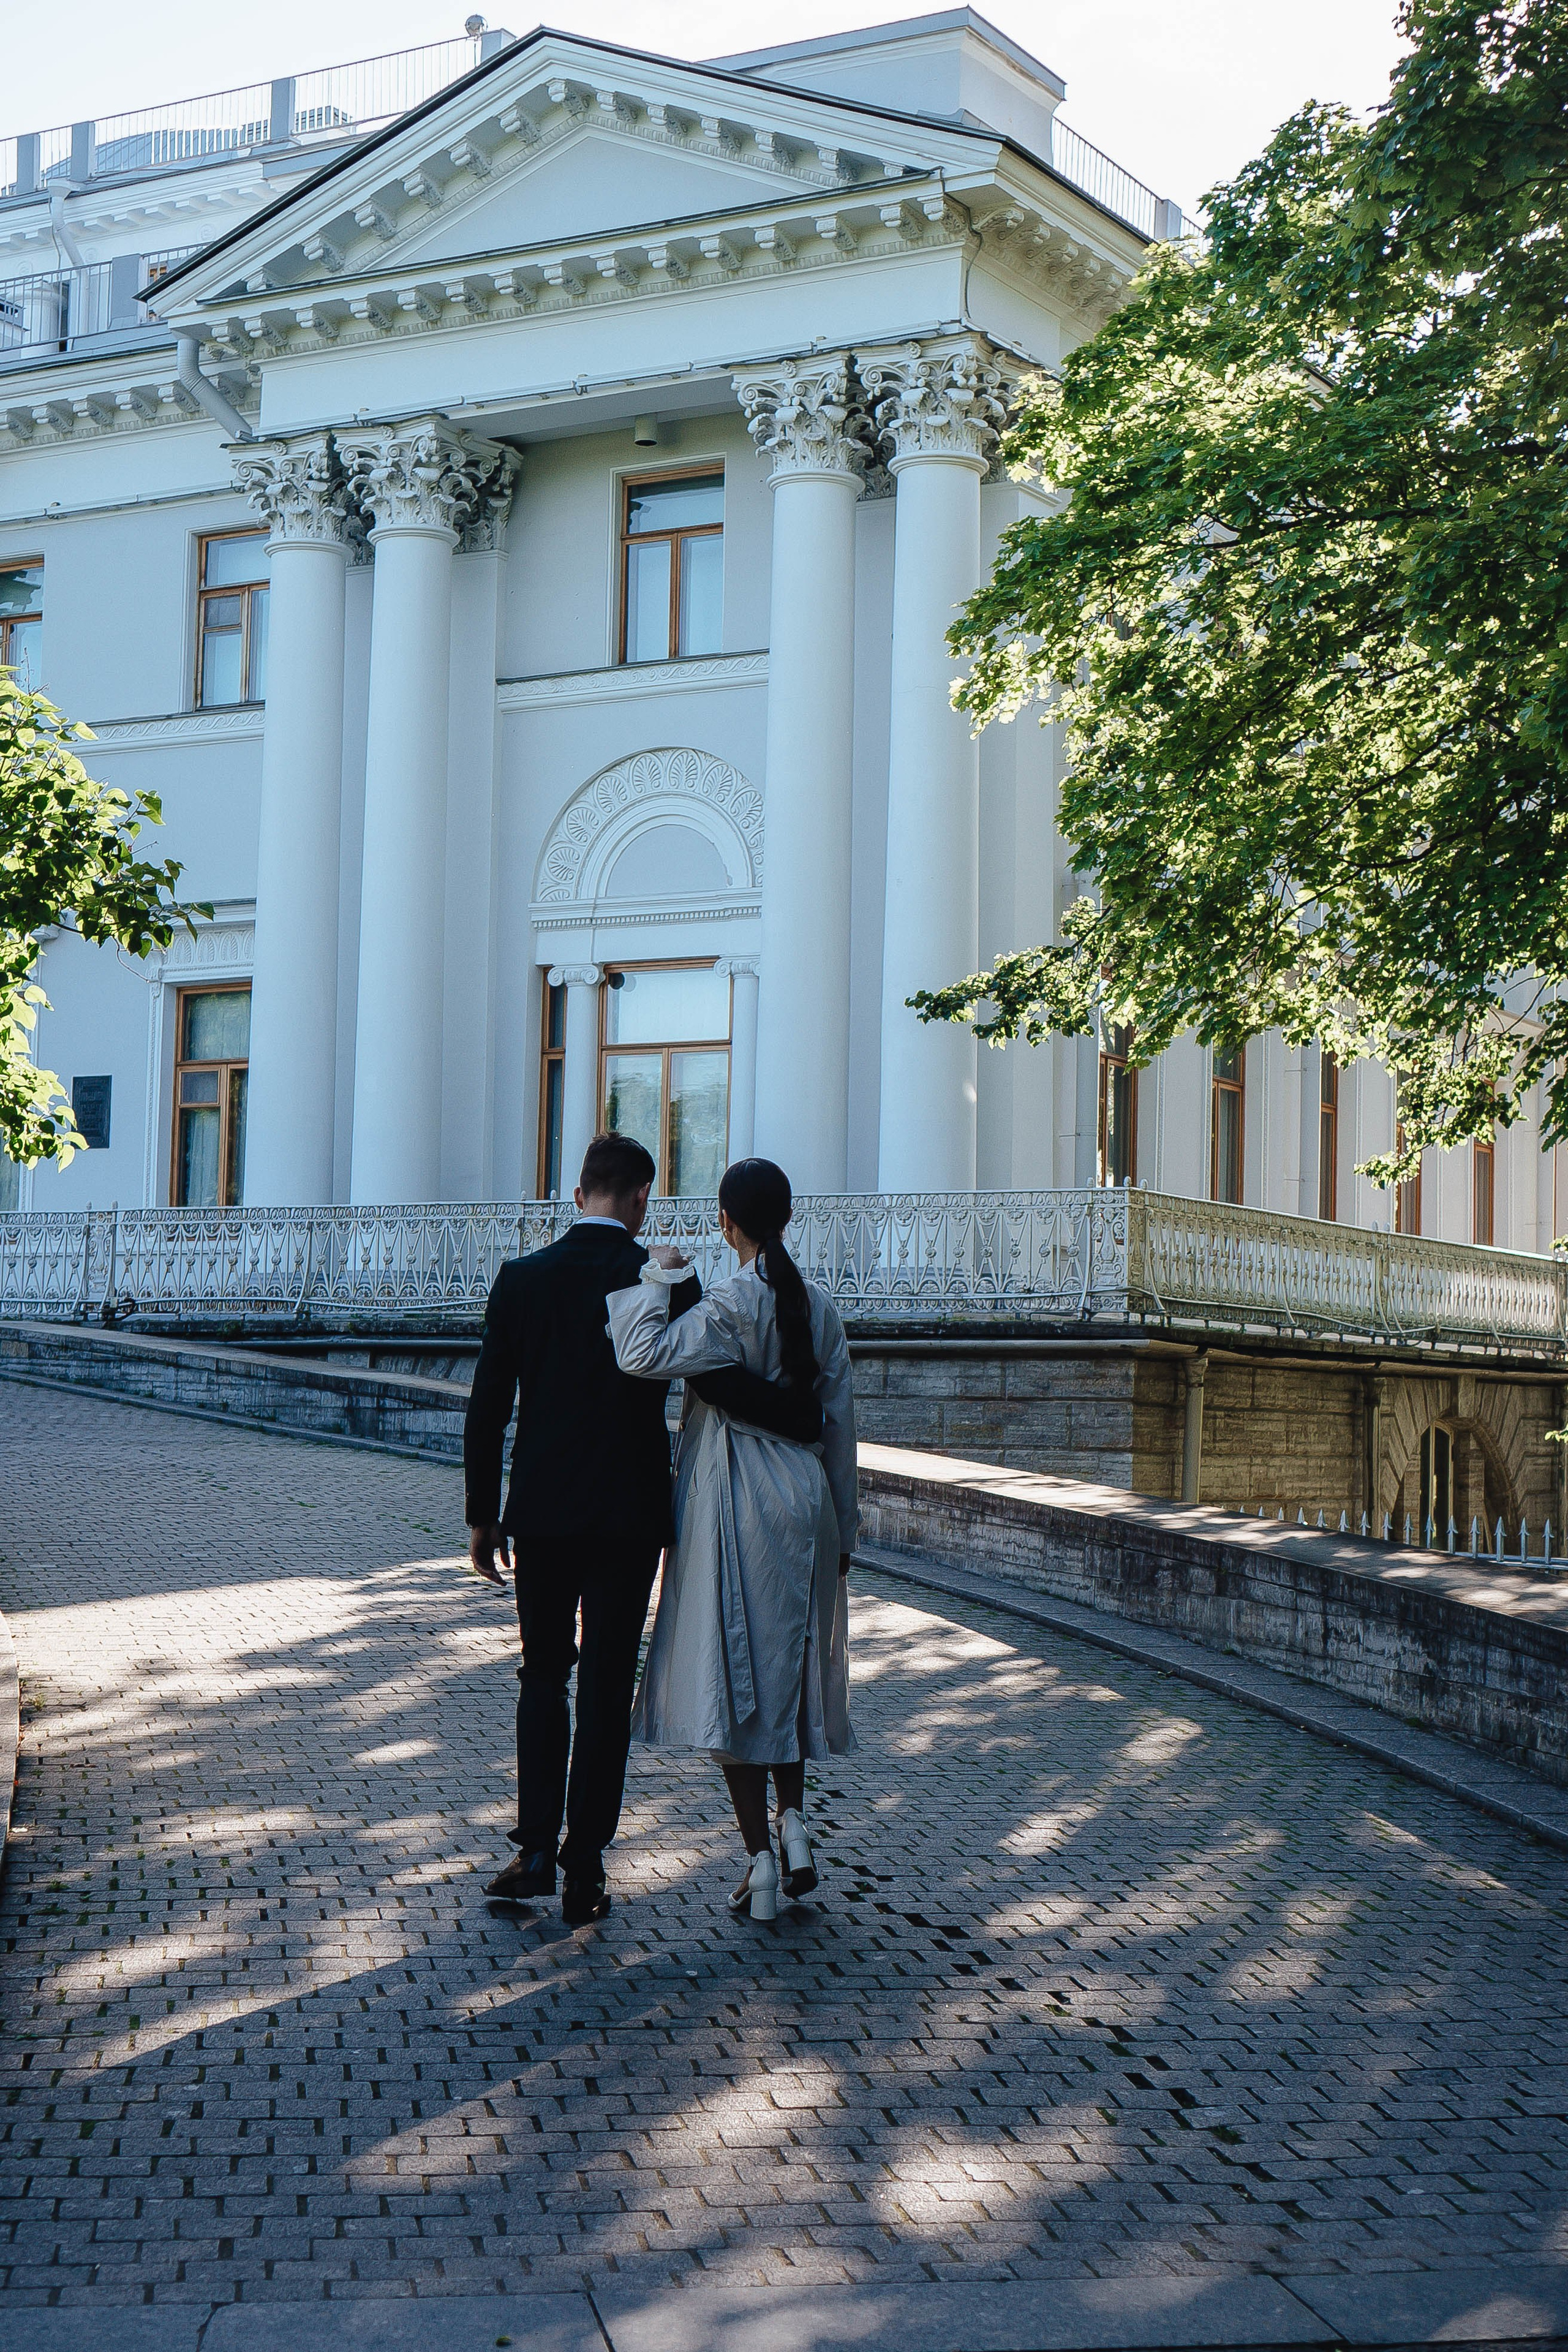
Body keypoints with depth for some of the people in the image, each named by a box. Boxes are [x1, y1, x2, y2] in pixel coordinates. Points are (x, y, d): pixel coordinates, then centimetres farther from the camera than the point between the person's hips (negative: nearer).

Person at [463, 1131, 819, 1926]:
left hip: (540, 1511, 2)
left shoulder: (522, 1278, -1)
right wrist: (816, 1418, -3)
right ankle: (584, 1871, 9)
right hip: (629, 1516, -1)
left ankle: (537, 1848, 7)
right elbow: (725, 1382, -15)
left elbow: (487, 1410, 0)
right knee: (606, 1688, 6)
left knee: (544, 1673, 16)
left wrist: (482, 1518, 7)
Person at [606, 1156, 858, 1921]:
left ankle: (761, 1859, 1)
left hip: (732, 1504, -5)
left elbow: (643, 1354, -28)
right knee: (791, 1665, 20)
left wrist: (658, 1278, -12)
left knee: (730, 1673, 1)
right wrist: (841, 1527, 16)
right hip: (805, 1498, 5)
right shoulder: (819, 1306, 4)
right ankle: (793, 1823, 11)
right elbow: (839, 1421, 8)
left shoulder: (729, 1305, -14)